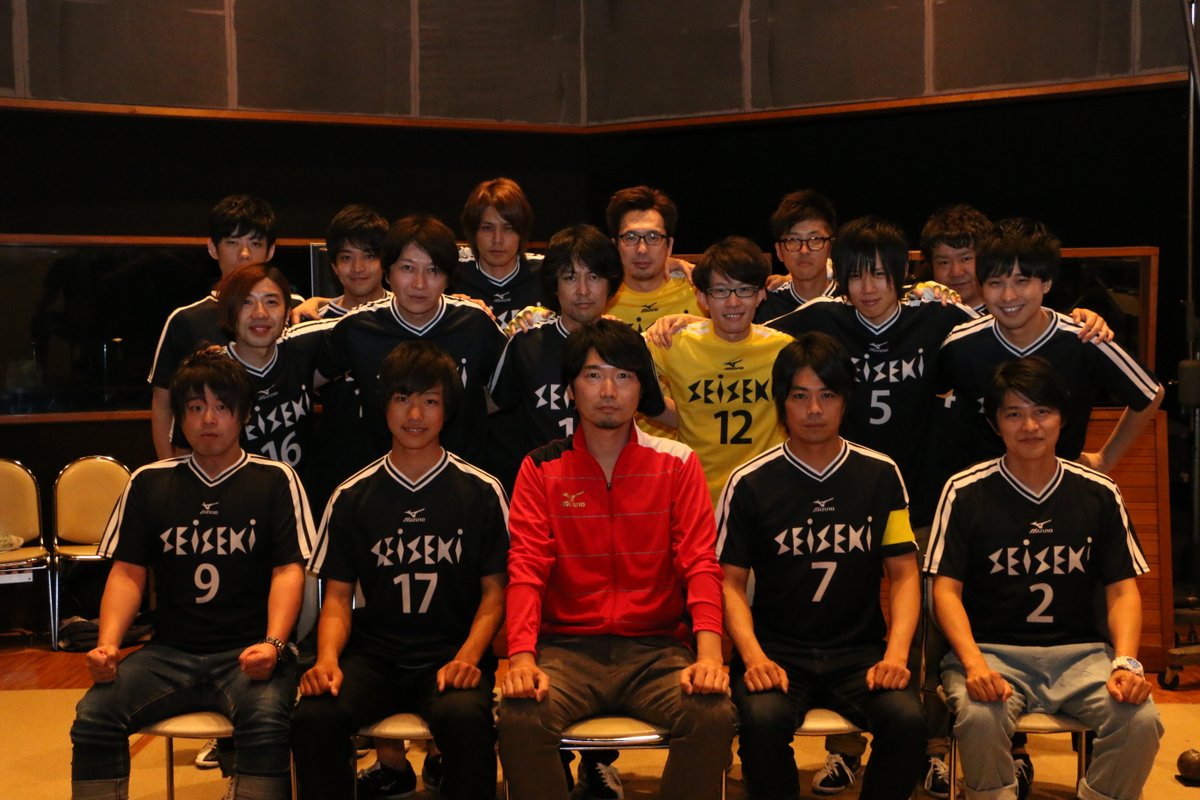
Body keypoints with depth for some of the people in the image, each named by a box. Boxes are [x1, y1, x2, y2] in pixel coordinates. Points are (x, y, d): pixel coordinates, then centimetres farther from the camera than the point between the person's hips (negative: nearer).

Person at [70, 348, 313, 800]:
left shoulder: (275, 480, 6)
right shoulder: (148, 483, 14)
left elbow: (289, 570, -2)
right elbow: (127, 572, 10)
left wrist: (273, 643, -19)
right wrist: (108, 644, -8)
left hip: (248, 652, -2)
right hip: (170, 652, 3)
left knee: (265, 722, -34)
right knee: (92, 717, -24)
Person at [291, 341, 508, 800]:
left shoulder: (482, 492, 5)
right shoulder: (352, 497, 9)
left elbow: (494, 591, 5)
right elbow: (338, 596, 9)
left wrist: (467, 658, -12)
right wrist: (327, 660, -10)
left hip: (452, 654, -1)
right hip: (373, 654, 2)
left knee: (465, 716, -35)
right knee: (314, 717, -29)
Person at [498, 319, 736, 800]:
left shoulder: (677, 463, 7)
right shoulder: (541, 469, 7)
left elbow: (700, 564, -1)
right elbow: (526, 569, -2)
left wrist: (709, 654, -19)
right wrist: (522, 657, -20)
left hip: (655, 647, 0)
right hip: (568, 647, 0)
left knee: (713, 714, -28)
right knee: (520, 716, -30)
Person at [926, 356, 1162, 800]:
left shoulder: (1099, 494, 7)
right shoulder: (965, 492, 0)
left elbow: (1122, 589, 7)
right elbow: (946, 589, -3)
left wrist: (1125, 662, -12)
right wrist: (974, 664, -20)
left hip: (1080, 651, 2)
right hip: (992, 650, -2)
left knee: (1141, 720, -26)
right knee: (979, 717, -34)